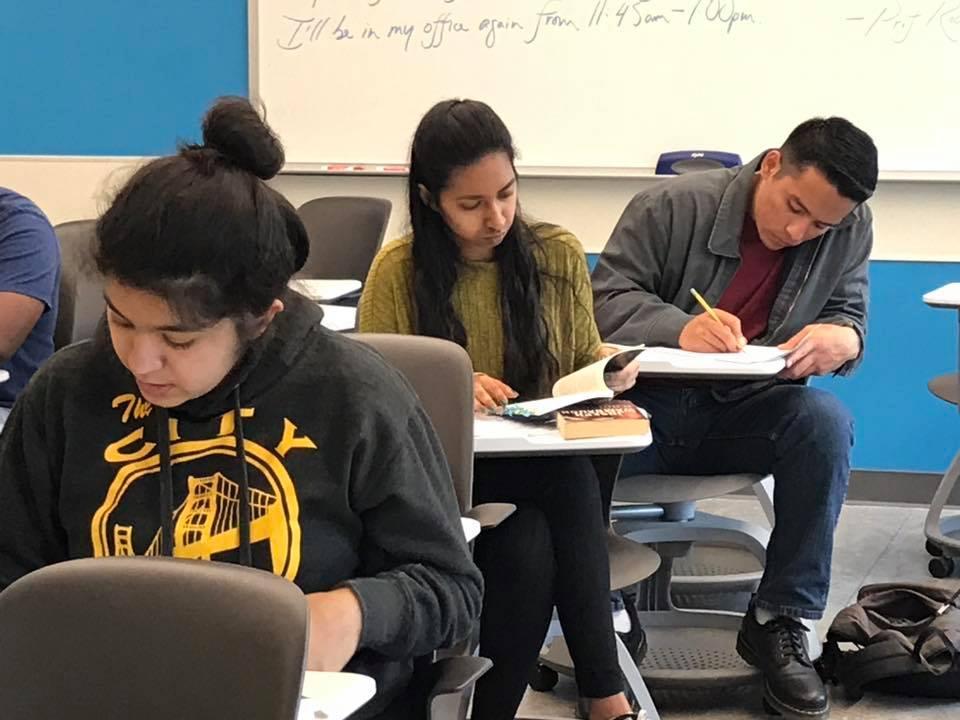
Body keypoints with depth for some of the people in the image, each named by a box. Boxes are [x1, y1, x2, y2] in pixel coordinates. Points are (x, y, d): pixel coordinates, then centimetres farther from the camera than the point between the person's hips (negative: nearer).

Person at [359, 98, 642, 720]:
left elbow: (585, 365, 14)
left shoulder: (558, 255, 6)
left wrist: (611, 368, -11)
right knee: (526, 548, -35)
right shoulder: (397, 273, -2)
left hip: (549, 469, 2)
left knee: (534, 549, -35)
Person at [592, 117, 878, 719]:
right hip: (648, 404, -2)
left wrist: (843, 338, -23)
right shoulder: (672, 207, -12)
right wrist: (680, 327, -33)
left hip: (750, 413, 2)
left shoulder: (851, 231, -3)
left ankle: (779, 623, -17)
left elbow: (851, 318, 4)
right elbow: (606, 300, -12)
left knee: (827, 421, -30)